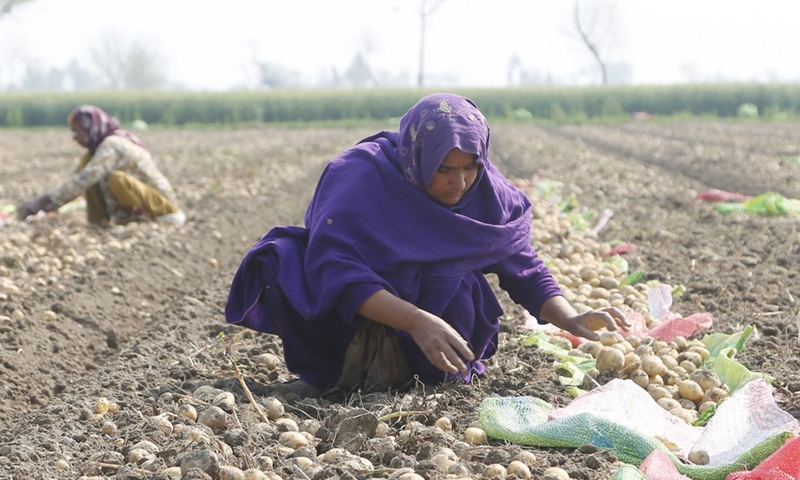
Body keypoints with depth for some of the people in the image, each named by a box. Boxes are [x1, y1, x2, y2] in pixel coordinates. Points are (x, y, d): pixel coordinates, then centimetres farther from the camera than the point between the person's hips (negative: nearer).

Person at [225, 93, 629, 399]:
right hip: (351, 317, -2)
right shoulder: (359, 176, -24)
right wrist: (416, 321, -45)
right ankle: (326, 372, -13)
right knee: (280, 257, -28)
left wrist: (570, 320, -21)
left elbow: (524, 269, -3)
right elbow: (335, 268, -35)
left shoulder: (489, 193, -12)